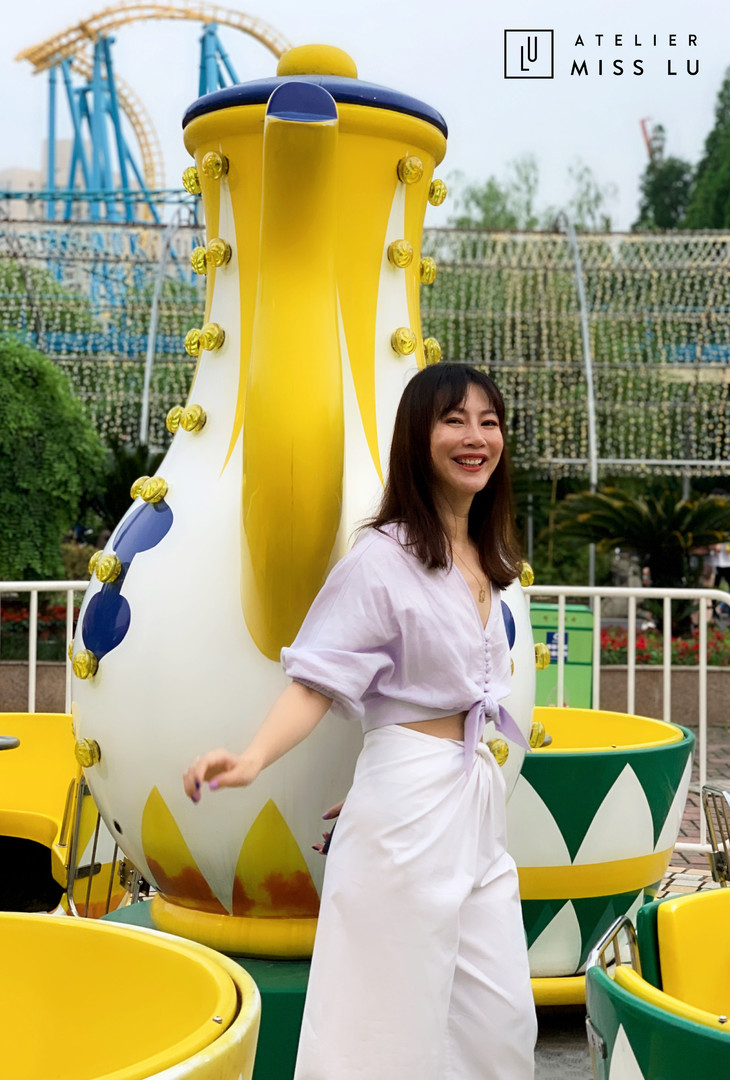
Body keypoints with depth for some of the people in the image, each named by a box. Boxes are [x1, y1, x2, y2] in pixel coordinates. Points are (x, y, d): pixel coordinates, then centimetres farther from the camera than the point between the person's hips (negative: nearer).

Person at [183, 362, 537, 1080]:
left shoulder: (485, 558, 11)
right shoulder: (383, 556, -12)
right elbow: (318, 680, -18)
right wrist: (252, 759, -34)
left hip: (477, 798, 7)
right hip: (409, 798, -7)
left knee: (501, 1020, 12)